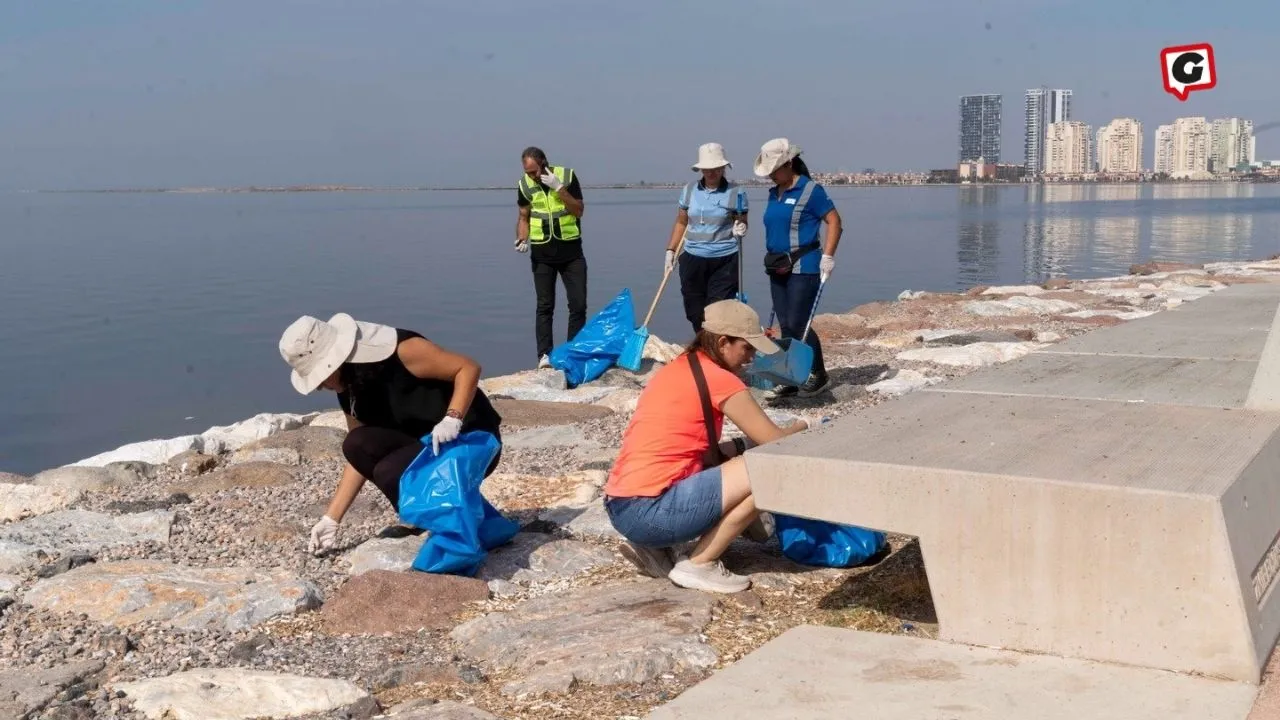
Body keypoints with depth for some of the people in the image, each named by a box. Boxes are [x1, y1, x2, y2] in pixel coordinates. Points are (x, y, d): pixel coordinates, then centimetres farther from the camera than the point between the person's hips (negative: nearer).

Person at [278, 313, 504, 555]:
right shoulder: (349, 389, 2)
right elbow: (357, 455, 6)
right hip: (425, 444, 8)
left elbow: (469, 368, -20)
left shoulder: (400, 351, -22)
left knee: (390, 472, -28)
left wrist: (452, 419, -35)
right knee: (356, 445, -15)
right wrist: (331, 518, 1)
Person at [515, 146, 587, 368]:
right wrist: (522, 239, -10)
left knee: (578, 304, -1)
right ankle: (544, 355, 1)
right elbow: (523, 217, 8)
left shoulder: (567, 176, -8)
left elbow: (578, 210, -11)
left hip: (571, 250, 0)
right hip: (542, 253, 1)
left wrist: (559, 188, -22)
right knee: (545, 306, 1)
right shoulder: (525, 184, -2)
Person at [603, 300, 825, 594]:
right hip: (650, 511, -9)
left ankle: (655, 546, 14)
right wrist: (803, 425, 16)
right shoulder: (718, 379, -8)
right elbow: (775, 444, -3)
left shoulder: (676, 370, 18)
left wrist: (743, 445, 11)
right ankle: (698, 565, -1)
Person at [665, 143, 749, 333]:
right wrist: (670, 250, 10)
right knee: (695, 312, 8)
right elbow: (681, 223, 15)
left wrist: (740, 230, -20)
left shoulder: (736, 193, -4)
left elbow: (742, 223, 3)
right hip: (692, 260, 4)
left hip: (725, 261, -4)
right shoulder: (689, 191, 6)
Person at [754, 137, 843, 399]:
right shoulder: (774, 193, 13)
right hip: (778, 268, 8)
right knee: (785, 326, 8)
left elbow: (834, 221, -10)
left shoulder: (810, 190, -9)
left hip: (804, 267, -8)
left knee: (797, 324, -9)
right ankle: (792, 377, 16)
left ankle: (819, 375, 6)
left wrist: (828, 256, -16)